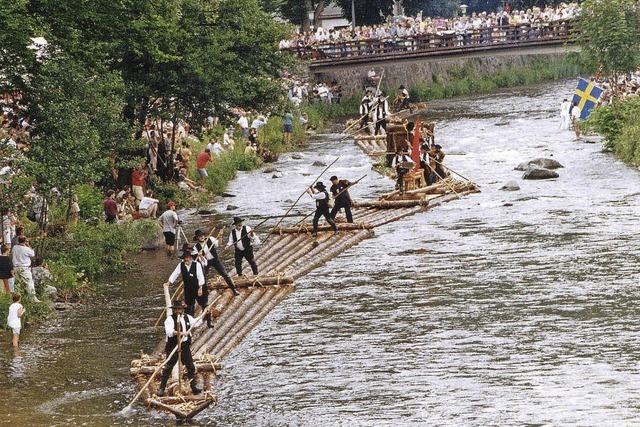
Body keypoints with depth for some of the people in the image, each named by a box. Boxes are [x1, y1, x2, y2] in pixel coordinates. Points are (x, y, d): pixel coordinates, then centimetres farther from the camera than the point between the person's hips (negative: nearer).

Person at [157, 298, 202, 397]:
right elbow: (169, 331, -31)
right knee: (168, 367, -5)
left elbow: (197, 323, 29)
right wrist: (180, 333, -43)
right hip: (173, 347, -6)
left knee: (191, 366, 11)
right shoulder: (170, 319, -12)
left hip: (185, 347, 6)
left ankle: (193, 387, 25)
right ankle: (161, 388, 1)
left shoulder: (187, 317, 9)